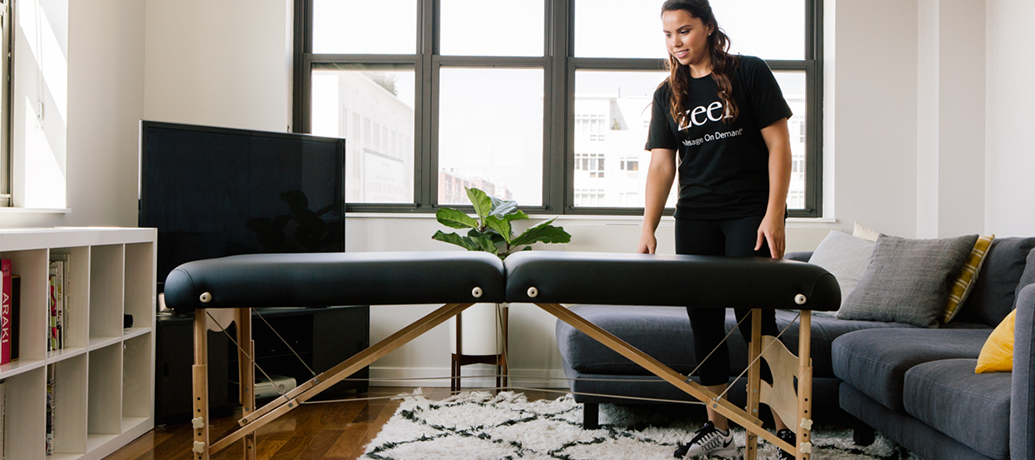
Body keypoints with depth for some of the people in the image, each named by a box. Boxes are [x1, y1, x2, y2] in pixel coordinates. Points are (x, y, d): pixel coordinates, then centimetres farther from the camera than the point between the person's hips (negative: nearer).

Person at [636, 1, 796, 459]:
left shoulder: (749, 73, -1)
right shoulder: (668, 94, 10)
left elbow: (779, 145, -4)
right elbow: (661, 165, 4)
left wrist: (774, 215, -12)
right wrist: (648, 229, -7)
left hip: (751, 213, -4)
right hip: (694, 216, 4)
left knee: (755, 319, -6)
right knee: (703, 320, 5)